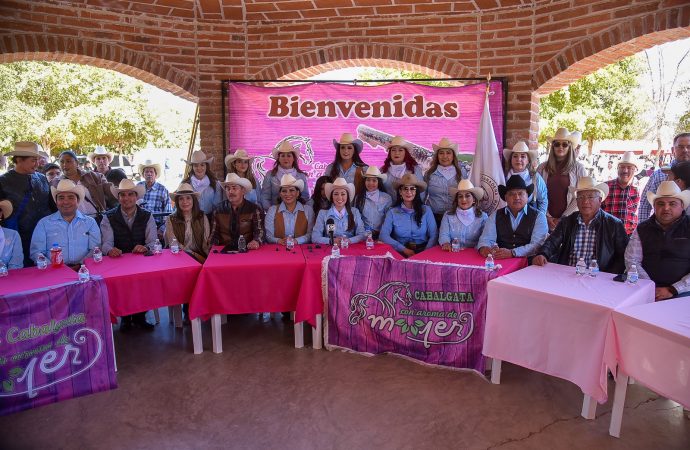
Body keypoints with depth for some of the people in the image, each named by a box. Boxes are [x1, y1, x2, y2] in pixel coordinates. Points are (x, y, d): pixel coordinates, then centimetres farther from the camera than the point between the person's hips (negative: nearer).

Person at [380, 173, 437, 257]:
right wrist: (404, 250, -16)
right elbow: (383, 235, -5)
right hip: (400, 253, -1)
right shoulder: (392, 212, 5)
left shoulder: (426, 210, 6)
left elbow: (434, 235, 2)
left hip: (423, 250, 1)